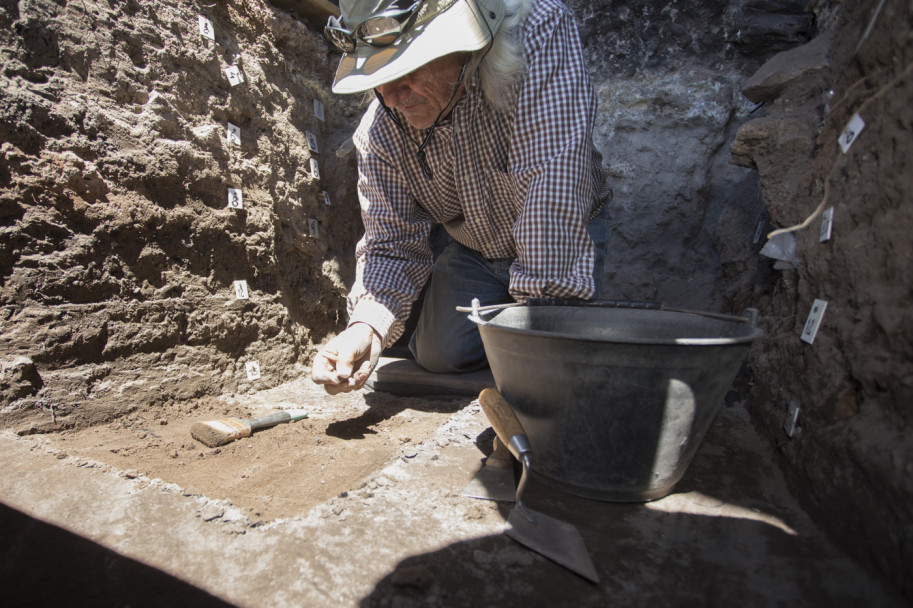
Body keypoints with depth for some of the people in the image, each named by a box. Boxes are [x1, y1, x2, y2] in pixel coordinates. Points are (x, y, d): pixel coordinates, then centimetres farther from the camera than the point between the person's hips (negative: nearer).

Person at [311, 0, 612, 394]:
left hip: (567, 238, -3)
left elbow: (553, 199, -40)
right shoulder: (379, 130, -19)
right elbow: (393, 244, -16)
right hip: (470, 249, 3)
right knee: (440, 355, -7)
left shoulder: (541, 34, -33)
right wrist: (366, 326, -35)